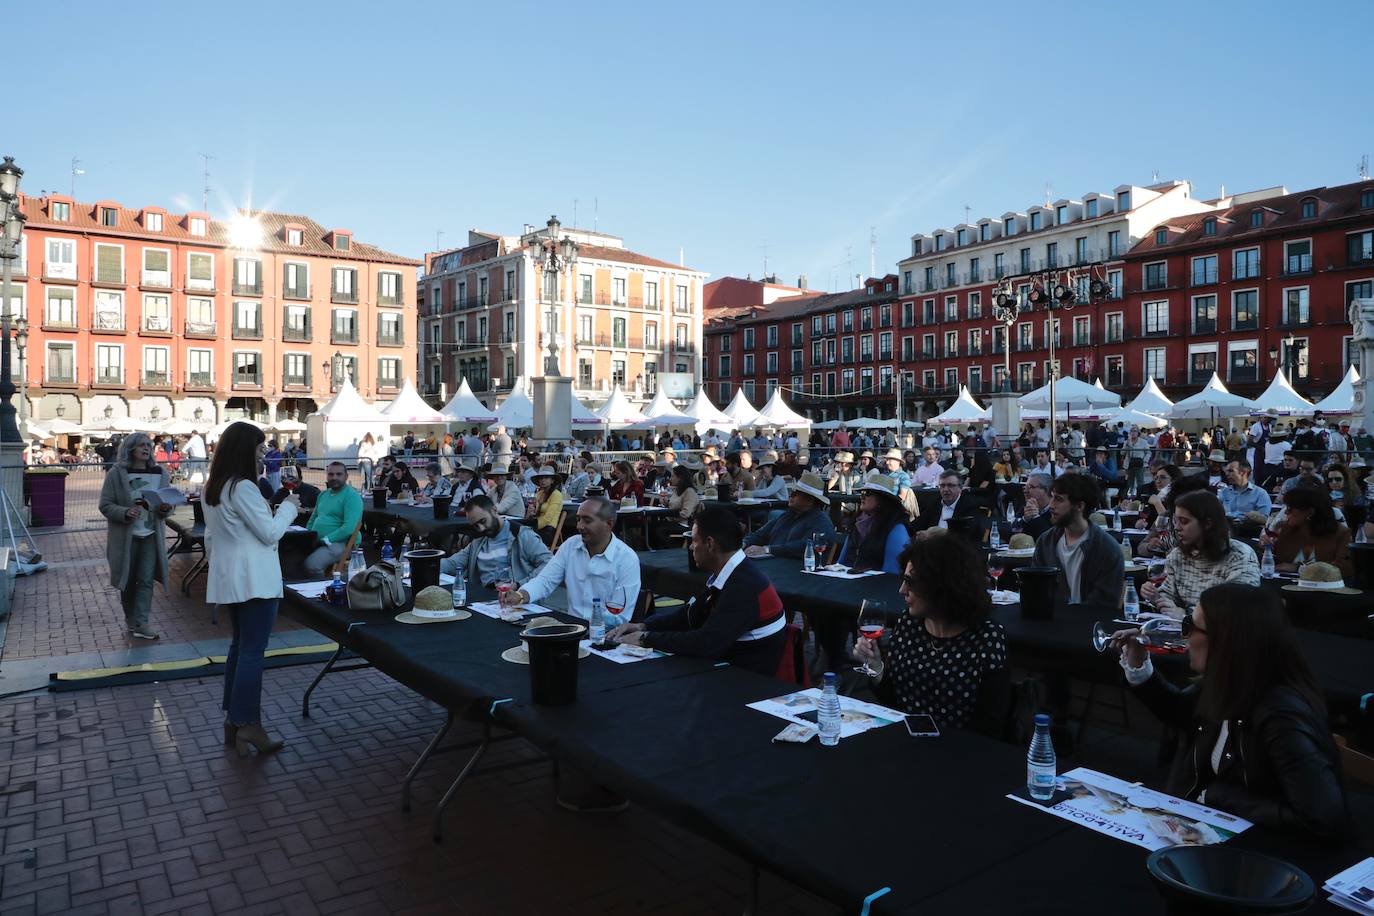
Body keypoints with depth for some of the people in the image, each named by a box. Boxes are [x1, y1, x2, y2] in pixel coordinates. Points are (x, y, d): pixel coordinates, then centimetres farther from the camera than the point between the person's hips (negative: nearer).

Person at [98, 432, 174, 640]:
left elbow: (168, 502, 12)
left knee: (146, 580, -3)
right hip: (125, 536, -2)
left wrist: (165, 508, -11)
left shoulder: (160, 474, 5)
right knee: (128, 580, 11)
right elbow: (105, 505, -6)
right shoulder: (116, 474, -5)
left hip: (151, 536, 2)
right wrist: (125, 513, -24)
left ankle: (140, 624, 0)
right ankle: (130, 620, 28)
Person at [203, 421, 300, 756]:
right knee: (252, 651, -5)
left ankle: (233, 719, 22)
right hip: (254, 579, -10)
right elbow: (270, 533, -14)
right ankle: (248, 725, -2)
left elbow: (210, 537, 20)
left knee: (240, 645, 16)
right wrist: (288, 507, 0)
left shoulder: (212, 488, 12)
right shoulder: (243, 488, -17)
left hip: (228, 579, 10)